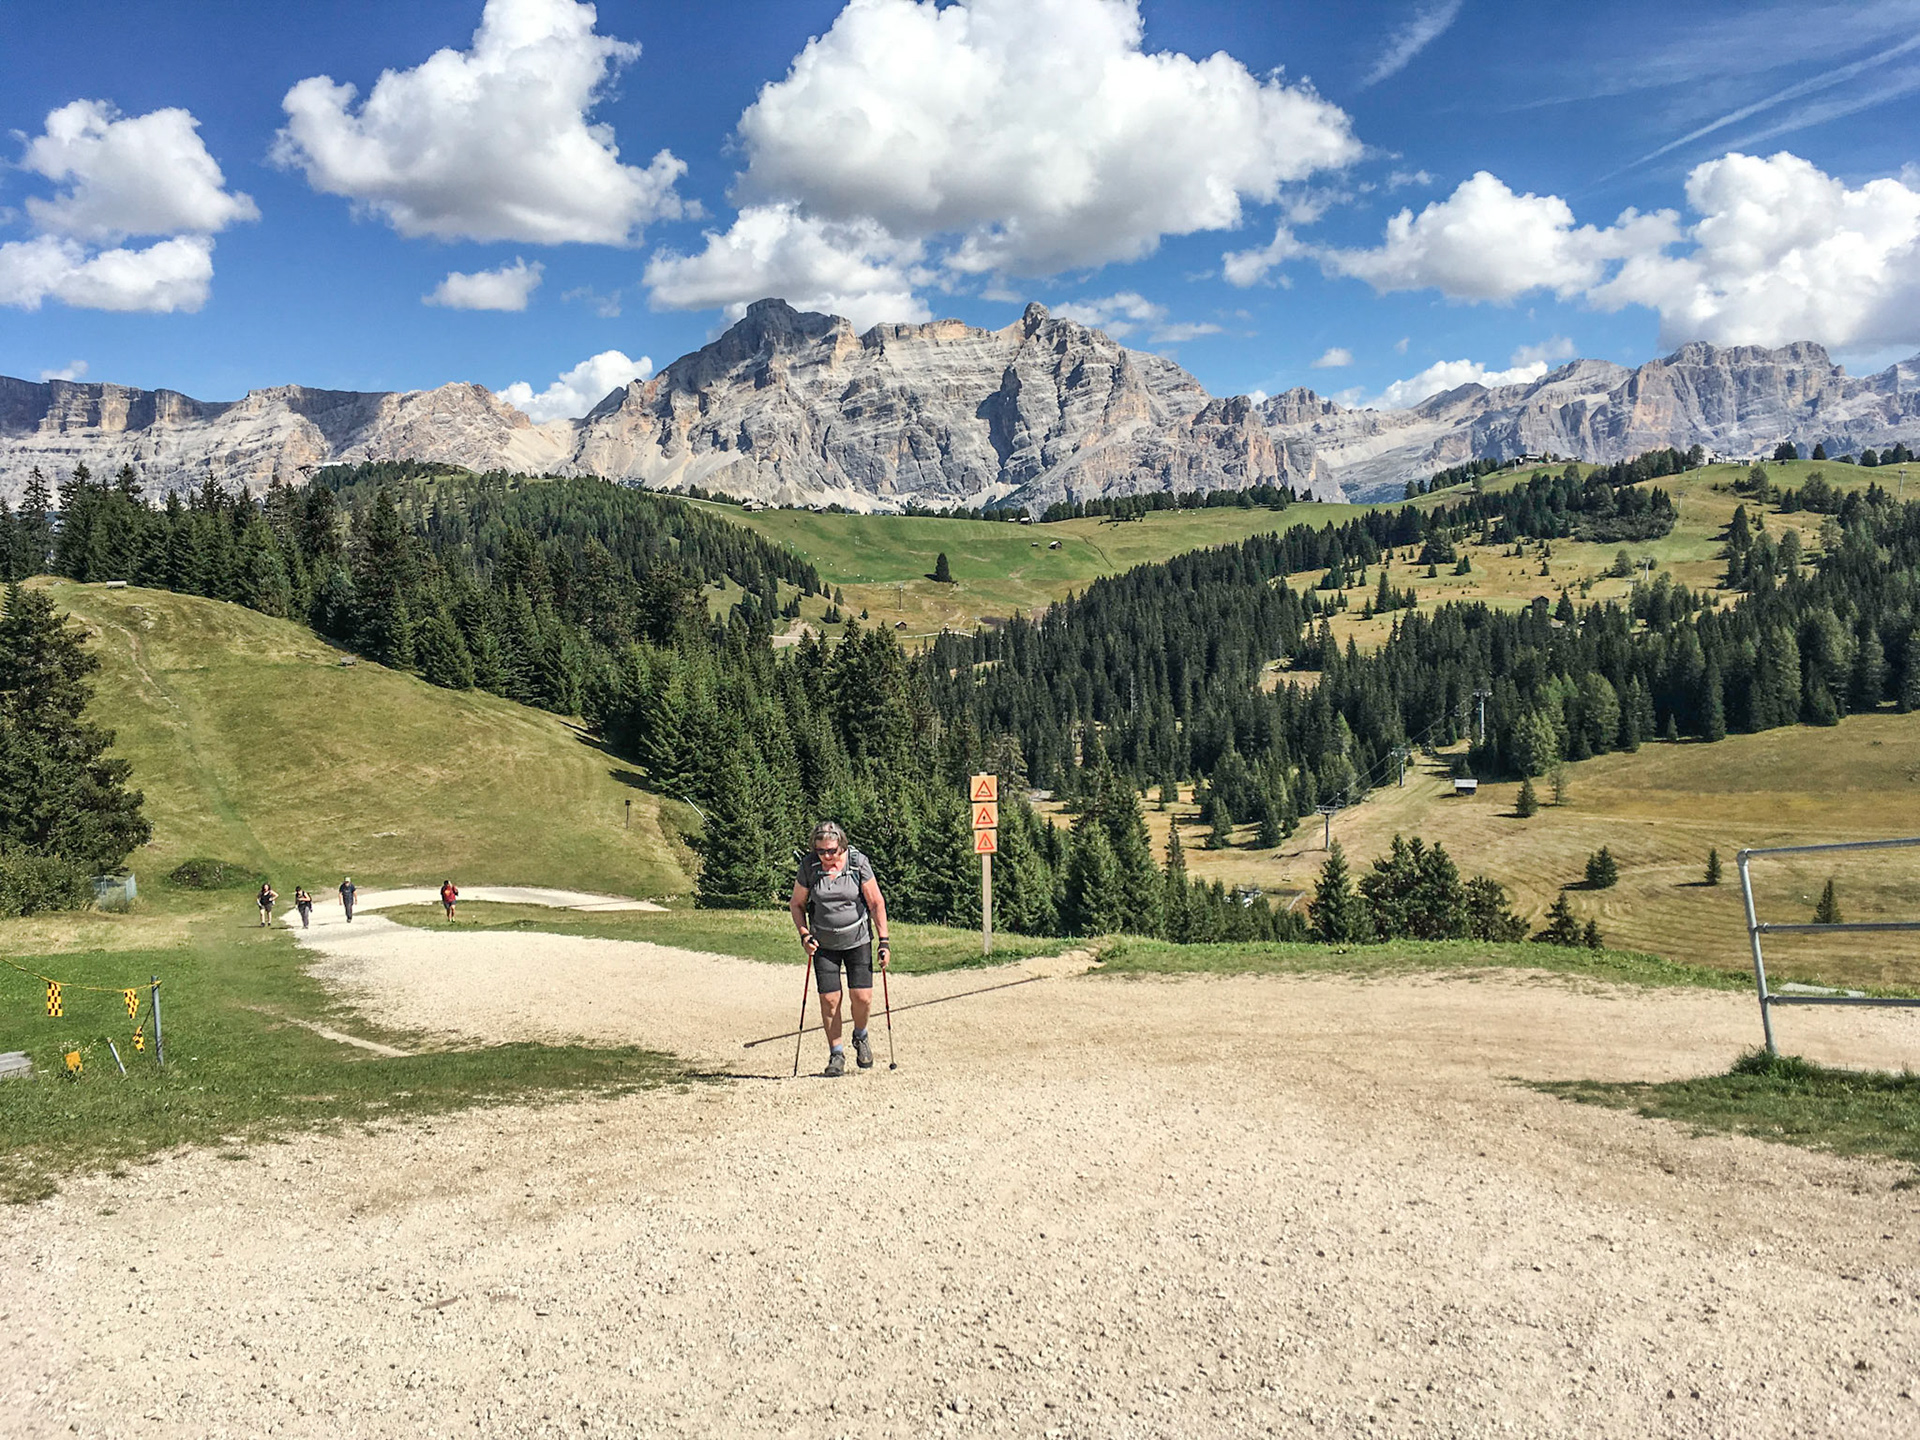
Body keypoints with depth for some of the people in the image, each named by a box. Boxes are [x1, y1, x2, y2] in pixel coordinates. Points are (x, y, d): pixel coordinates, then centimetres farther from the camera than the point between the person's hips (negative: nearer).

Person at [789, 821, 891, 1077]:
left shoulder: (858, 862, -12)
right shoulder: (808, 866, -9)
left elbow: (876, 903, -6)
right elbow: (796, 904, 5)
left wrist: (883, 941, -7)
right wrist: (804, 934, -8)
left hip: (858, 940, -1)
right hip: (824, 944, 1)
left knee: (863, 997, -7)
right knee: (829, 1000, -3)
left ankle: (860, 1037, 25)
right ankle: (836, 1054, 15)